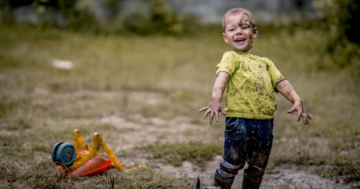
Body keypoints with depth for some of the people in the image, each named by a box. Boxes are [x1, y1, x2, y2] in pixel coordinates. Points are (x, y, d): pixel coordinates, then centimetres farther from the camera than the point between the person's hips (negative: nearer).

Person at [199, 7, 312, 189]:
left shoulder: (265, 63, 21)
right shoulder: (231, 57, 2)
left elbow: (281, 83, 11)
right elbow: (222, 76, -16)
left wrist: (296, 100, -9)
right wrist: (216, 99, -36)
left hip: (265, 122, 5)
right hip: (239, 121, -5)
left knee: (258, 167, 14)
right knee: (232, 164, -3)